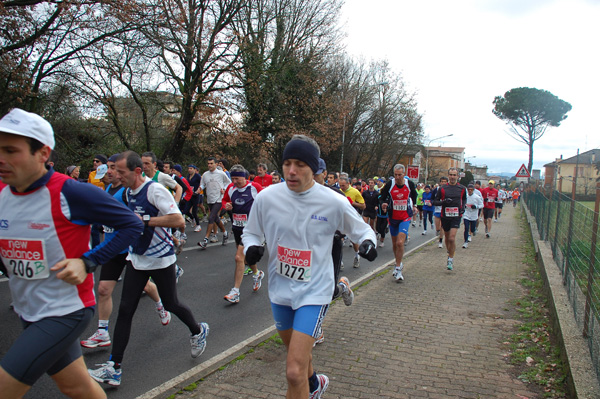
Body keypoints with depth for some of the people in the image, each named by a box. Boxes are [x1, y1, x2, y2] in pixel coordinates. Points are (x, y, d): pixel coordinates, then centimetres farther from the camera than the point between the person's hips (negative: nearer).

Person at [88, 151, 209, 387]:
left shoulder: (155, 190, -19)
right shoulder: (129, 192, 6)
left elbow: (178, 220, -27)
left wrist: (143, 220, -28)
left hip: (161, 259, -7)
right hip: (137, 258, 7)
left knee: (170, 304, 9)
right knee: (125, 310, 1)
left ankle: (198, 331, 39)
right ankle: (114, 368, 6)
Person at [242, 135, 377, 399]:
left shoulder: (334, 202, -13)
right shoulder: (266, 197, -8)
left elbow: (361, 229, 3)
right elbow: (251, 232, 7)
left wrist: (368, 241, -20)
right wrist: (251, 247, -16)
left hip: (314, 290, -4)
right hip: (279, 288, 4)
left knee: (294, 372, -15)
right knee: (296, 353, 26)